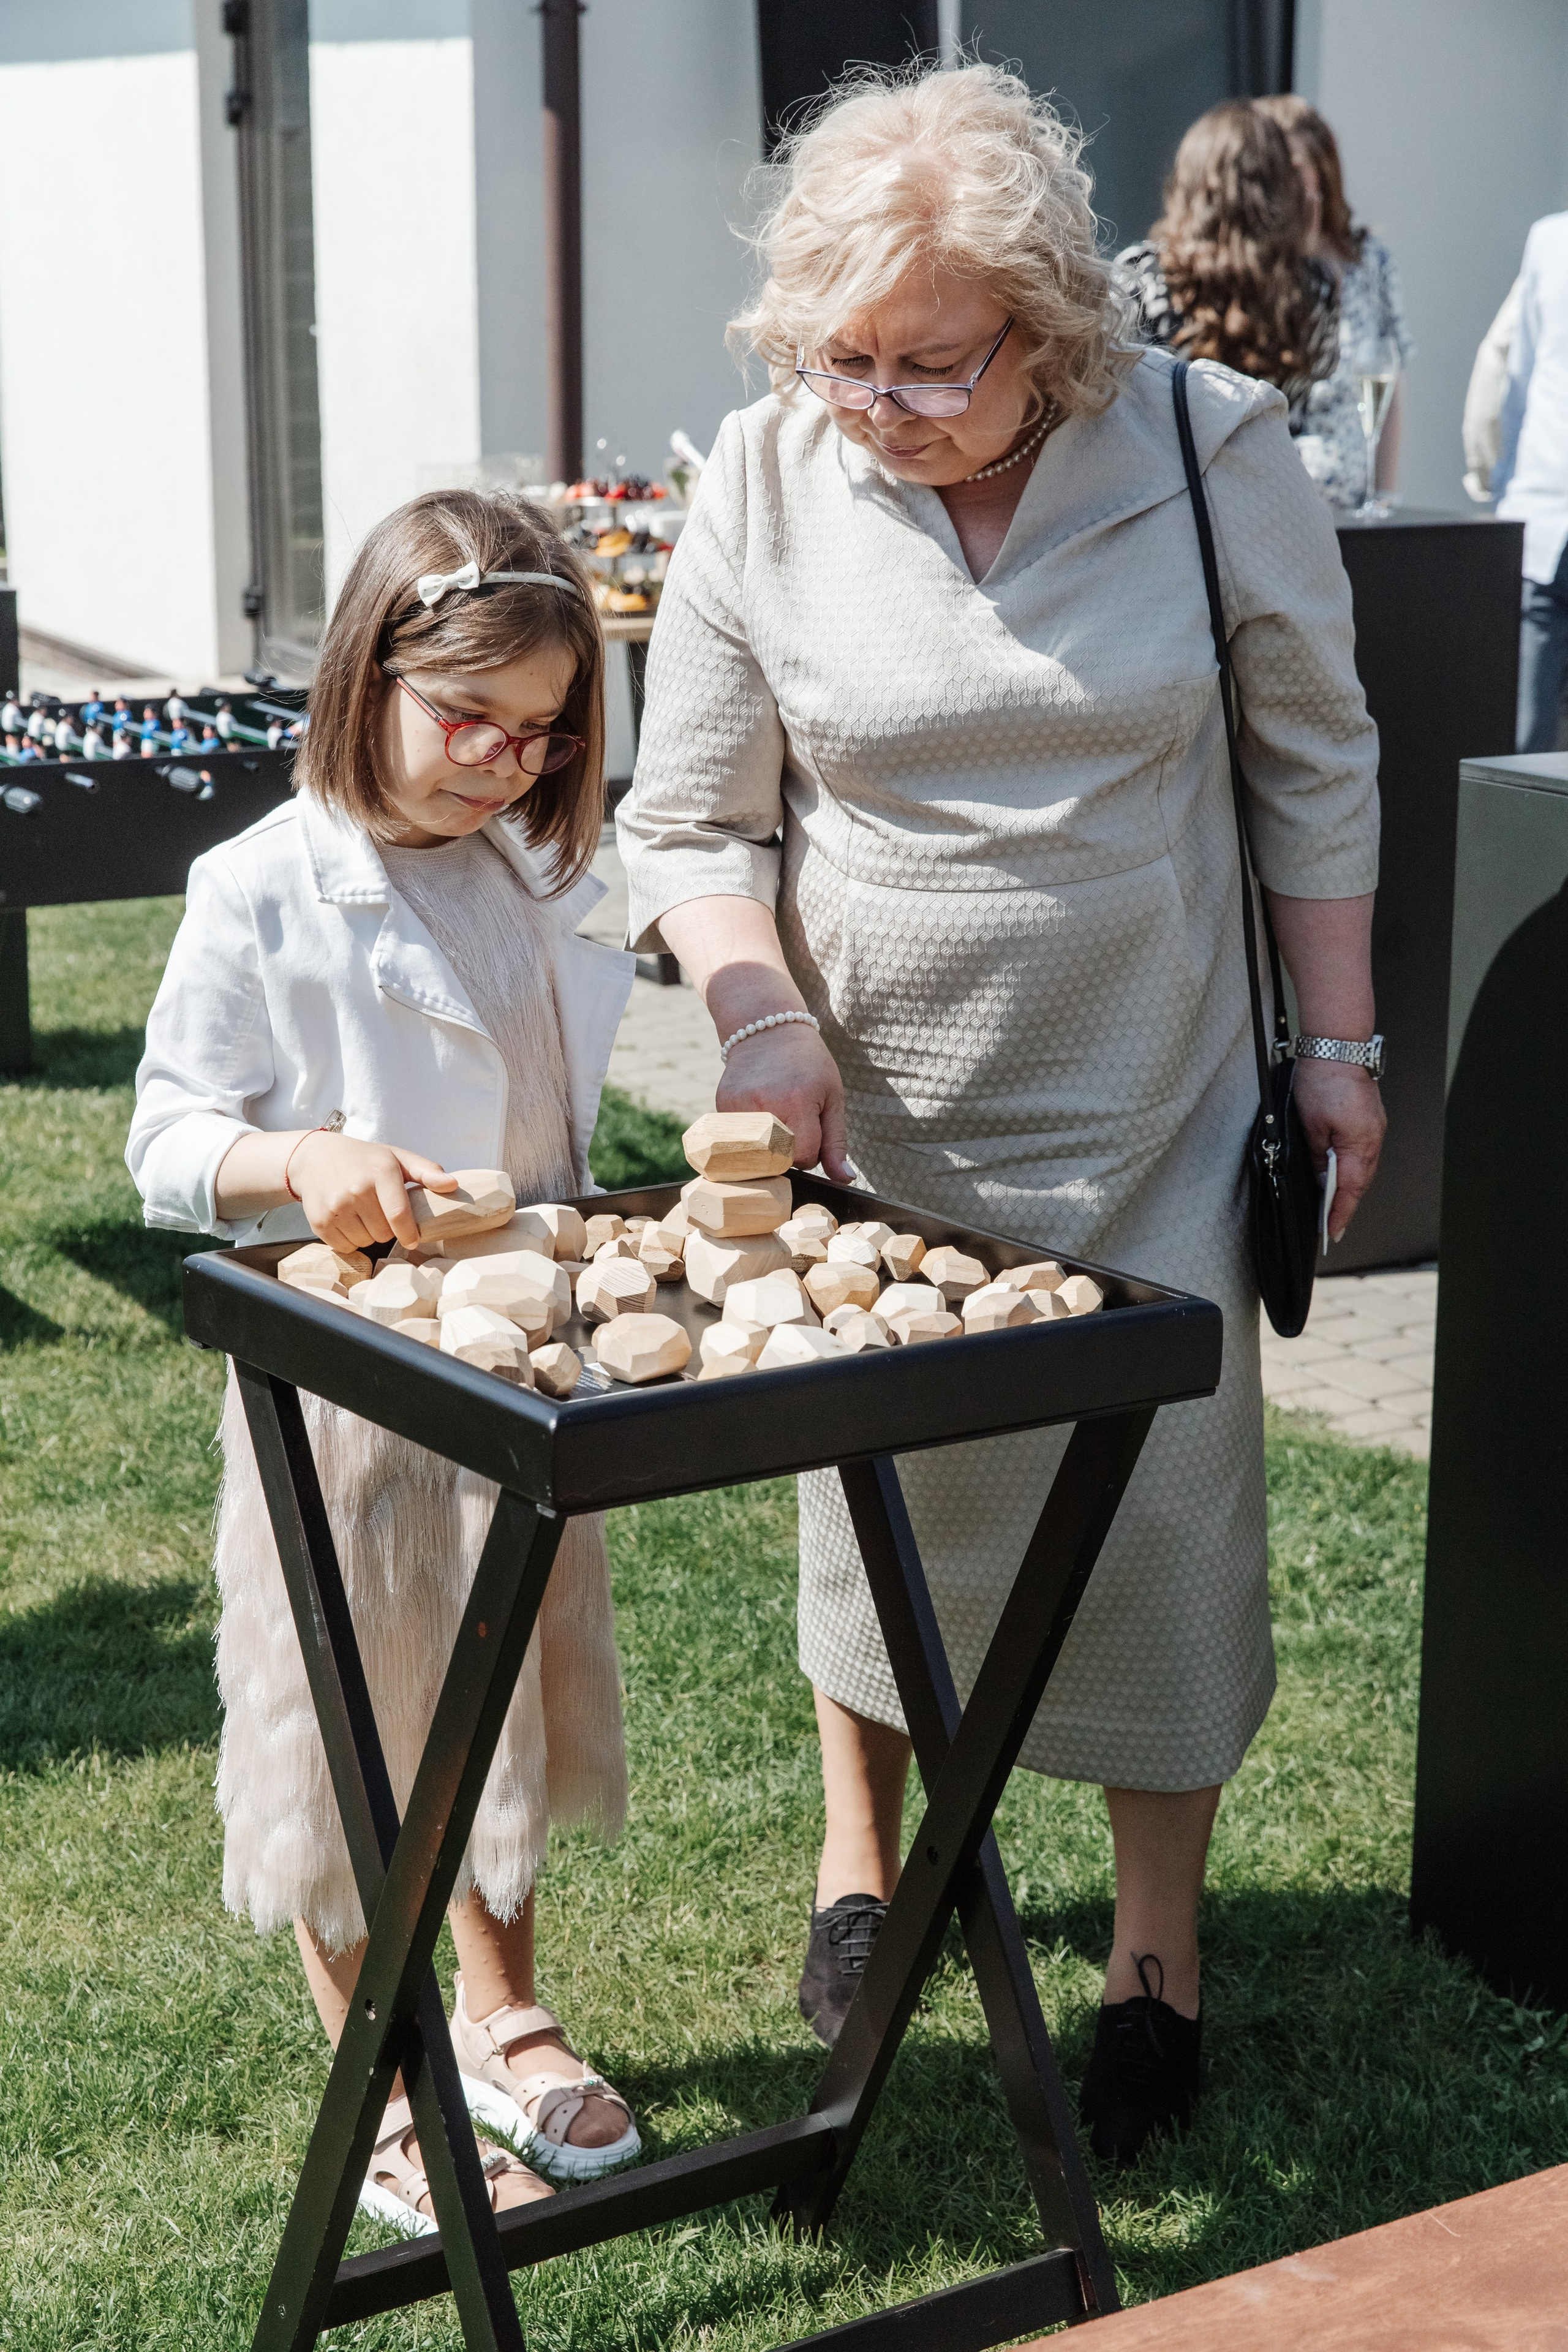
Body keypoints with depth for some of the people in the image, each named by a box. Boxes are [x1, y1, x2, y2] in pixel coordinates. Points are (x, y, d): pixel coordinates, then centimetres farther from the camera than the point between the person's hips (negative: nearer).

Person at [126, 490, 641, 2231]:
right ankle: (382, 2092, 25)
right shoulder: (262, 893, -15)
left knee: (509, 1692, 19)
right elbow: (166, 1144, -13)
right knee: (353, 1734, 7)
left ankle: (501, 2015, 40)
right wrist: (304, 1160, -31)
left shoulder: (535, 872, 4)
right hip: (343, 1382, -6)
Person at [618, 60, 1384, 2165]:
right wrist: (764, 1018, -19)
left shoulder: (1211, 452, -12)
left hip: (1150, 1112, -1)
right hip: (874, 1115, 1)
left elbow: (1314, 769, 0)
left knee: (1168, 1497, 4)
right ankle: (860, 1851, 39)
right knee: (876, 1482, 13)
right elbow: (690, 823, -2)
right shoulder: (765, 484, -10)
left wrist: (1336, 1047, 1)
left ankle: (1160, 1948, 23)